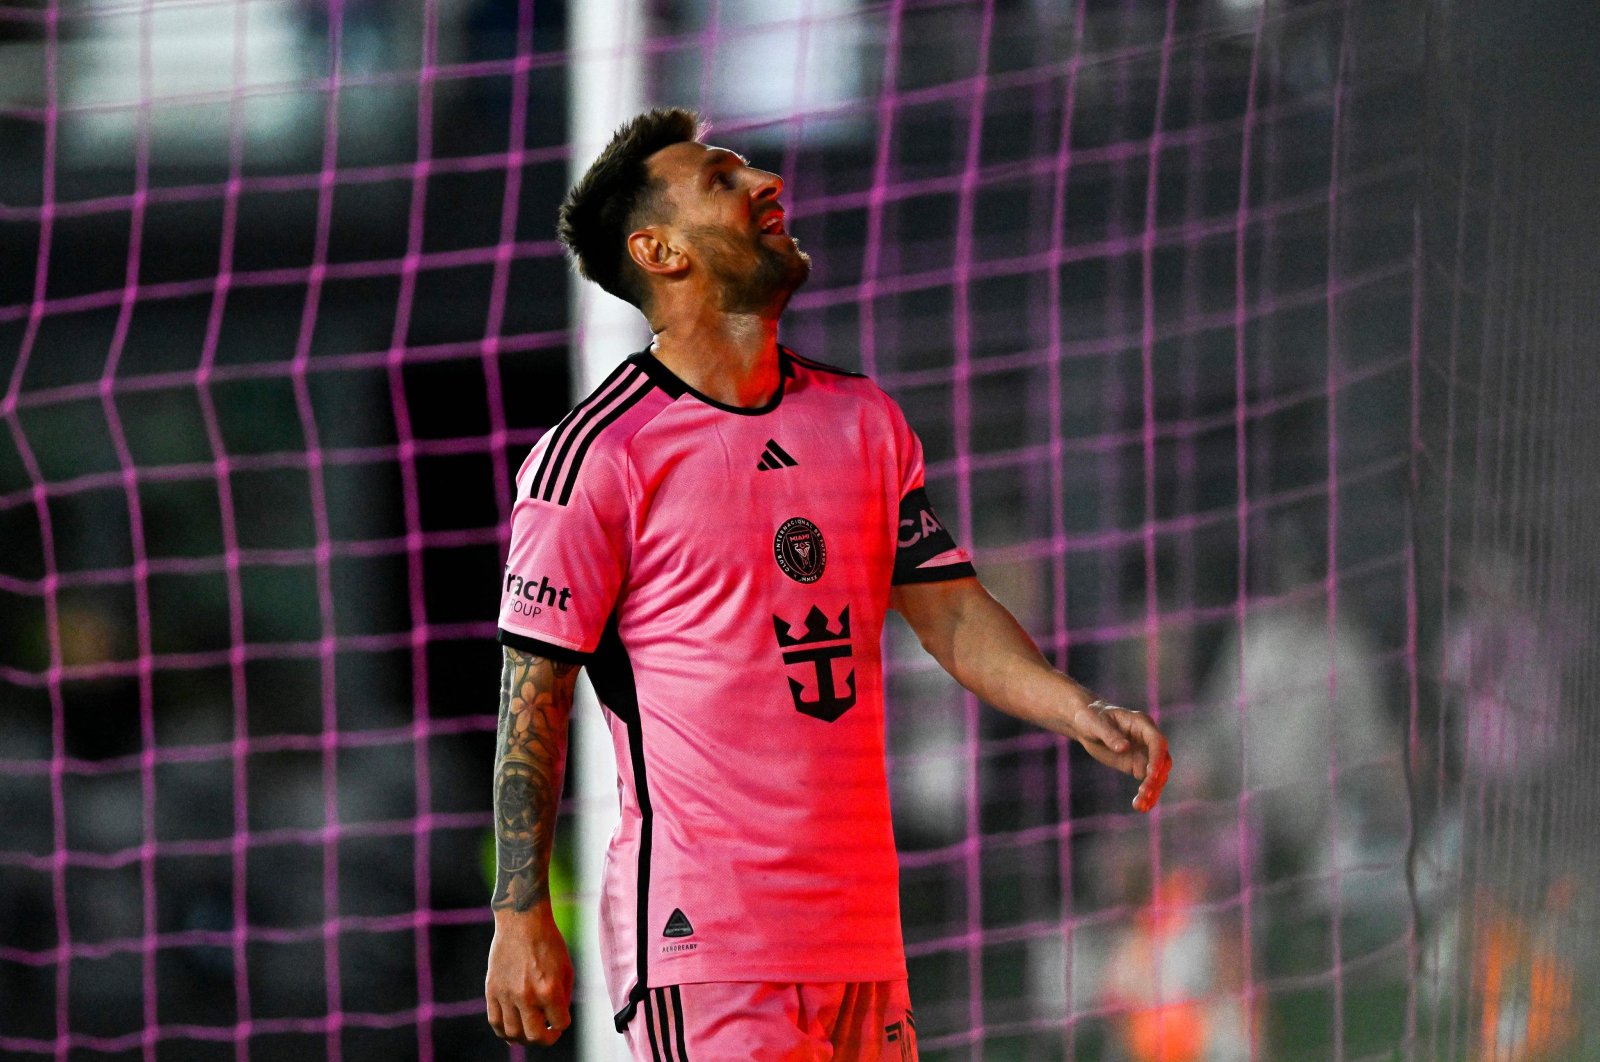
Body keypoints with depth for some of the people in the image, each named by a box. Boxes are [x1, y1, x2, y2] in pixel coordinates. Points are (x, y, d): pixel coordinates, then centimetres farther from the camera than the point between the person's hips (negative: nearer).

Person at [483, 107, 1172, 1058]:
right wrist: (521, 919, -10)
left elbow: (947, 608, 14)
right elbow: (534, 697, -6)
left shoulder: (862, 419, 14)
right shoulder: (599, 454, -6)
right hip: (699, 936, -6)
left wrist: (1078, 711, -4)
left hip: (860, 931, 6)